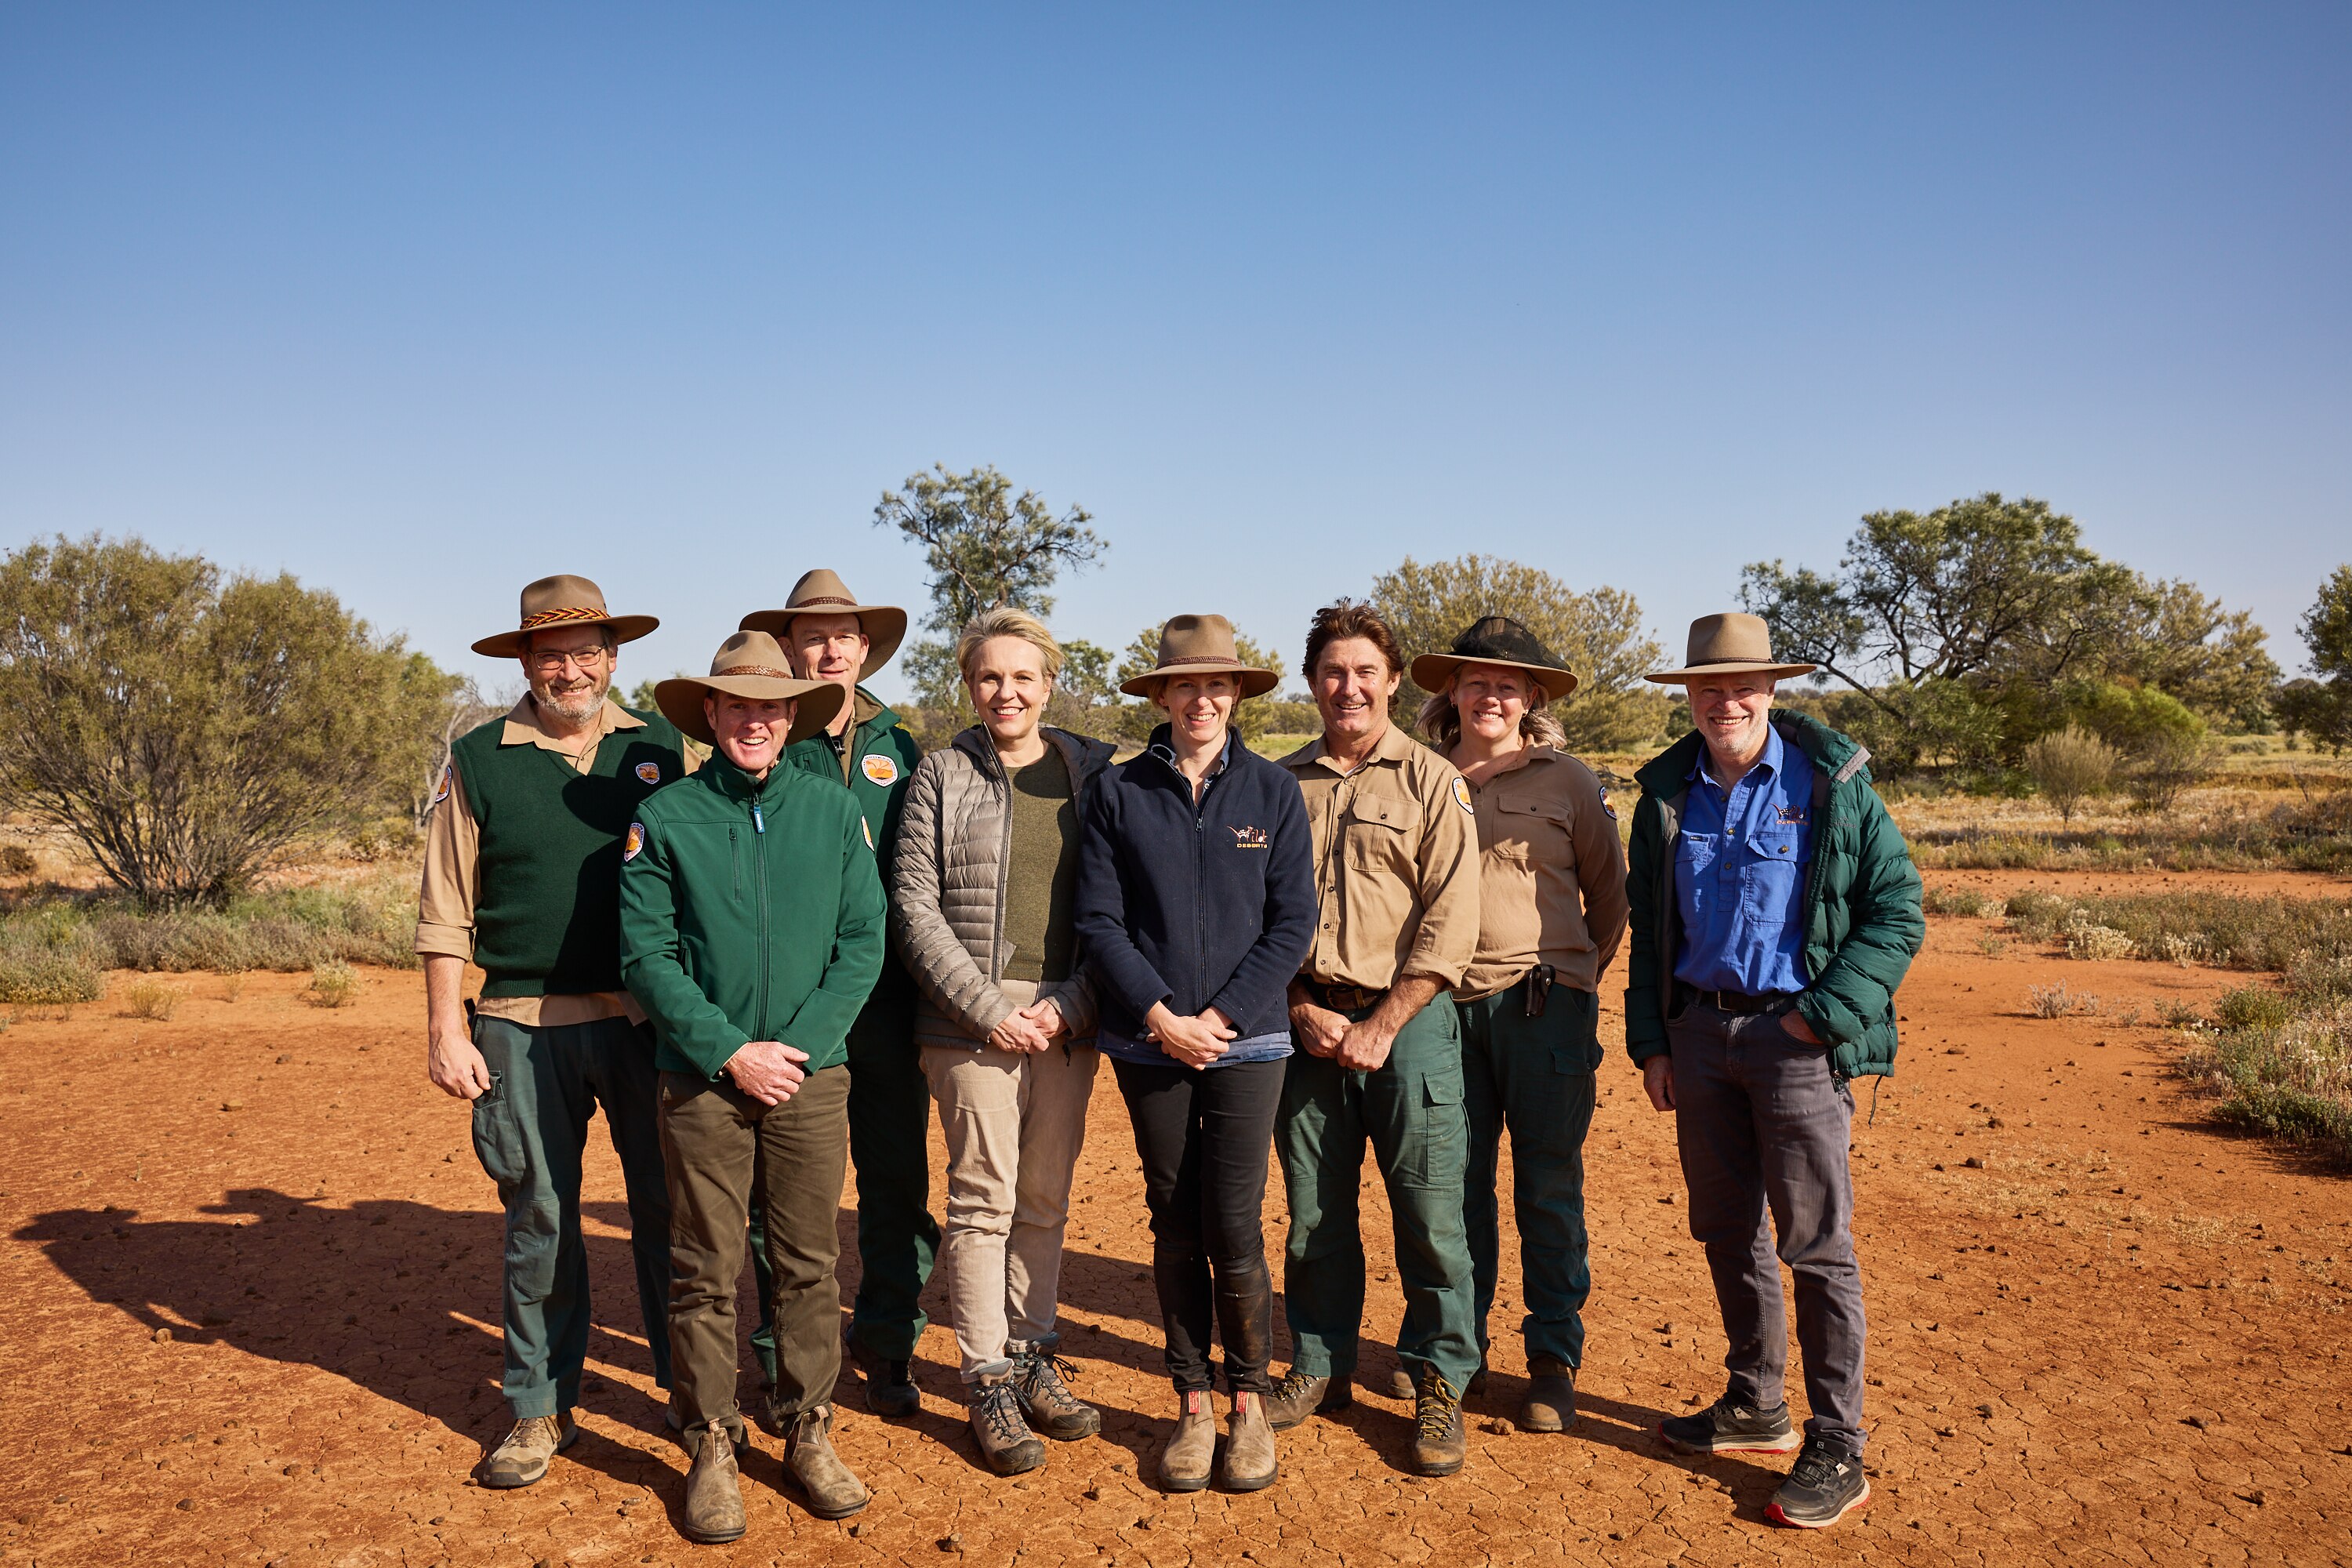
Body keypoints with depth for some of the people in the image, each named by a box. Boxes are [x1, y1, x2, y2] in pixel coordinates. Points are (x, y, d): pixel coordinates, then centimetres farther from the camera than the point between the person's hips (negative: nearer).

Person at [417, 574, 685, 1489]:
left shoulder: (660, 748, 6)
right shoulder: (479, 761, 3)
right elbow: (446, 909, 4)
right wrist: (446, 1028, -2)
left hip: (647, 1016, 1)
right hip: (524, 1026, 0)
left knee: (668, 1204, 7)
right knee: (538, 1218, 9)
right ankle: (540, 1409, 24)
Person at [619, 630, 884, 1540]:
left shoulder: (835, 811, 3)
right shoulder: (664, 818, -1)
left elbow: (863, 943, 1)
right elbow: (645, 955, -5)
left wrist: (799, 1046, -9)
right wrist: (730, 1052, -12)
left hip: (813, 1078, 2)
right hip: (702, 1079, -1)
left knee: (809, 1264, 9)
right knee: (705, 1271, 6)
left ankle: (809, 1434, 23)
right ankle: (711, 1448, 20)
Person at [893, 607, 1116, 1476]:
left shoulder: (1093, 771, 7)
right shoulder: (943, 774, 2)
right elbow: (915, 905, -3)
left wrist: (1072, 1004, -7)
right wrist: (988, 1007, -11)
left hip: (1067, 1022, 3)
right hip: (973, 1021, -2)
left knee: (1046, 1199, 11)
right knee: (983, 1199, 0)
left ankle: (1033, 1359, 26)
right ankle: (988, 1383, 13)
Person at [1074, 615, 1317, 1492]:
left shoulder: (1273, 791, 2)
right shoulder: (1119, 793, 2)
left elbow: (1292, 923, -1)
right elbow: (1098, 920, -1)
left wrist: (1221, 1018, -10)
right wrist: (1160, 1017, -10)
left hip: (1246, 1040, -1)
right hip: (1149, 1045, 1)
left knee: (1234, 1228, -2)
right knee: (1175, 1225, 8)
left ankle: (1249, 1401, 18)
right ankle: (1193, 1403, 23)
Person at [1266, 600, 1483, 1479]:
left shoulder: (1431, 783, 1)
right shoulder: (1281, 784, 9)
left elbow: (1449, 925, -6)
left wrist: (1381, 1028, -12)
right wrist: (1304, 1011, -5)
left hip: (1405, 1021, -3)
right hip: (1307, 1022, 3)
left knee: (1429, 1215, -1)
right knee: (1313, 1214, 10)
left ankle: (1440, 1384, 15)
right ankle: (1320, 1368, 26)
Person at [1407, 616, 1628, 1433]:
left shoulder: (1569, 783, 2)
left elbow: (1610, 895, 10)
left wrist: (1571, 978, 10)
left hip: (1546, 1005, -2)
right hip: (1447, 1002, 2)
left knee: (1550, 1189, 3)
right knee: (1456, 1181, 9)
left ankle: (1555, 1359, 16)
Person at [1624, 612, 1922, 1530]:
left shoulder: (1831, 785, -7)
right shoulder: (1668, 793, 6)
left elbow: (1898, 913, -6)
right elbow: (1648, 927, 13)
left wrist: (1820, 1016, -14)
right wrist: (1651, 1043, 8)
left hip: (1795, 1034, -5)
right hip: (1699, 1030, 5)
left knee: (1816, 1242, 0)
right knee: (1725, 1228, 14)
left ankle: (1837, 1451, 11)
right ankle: (1756, 1406, 30)